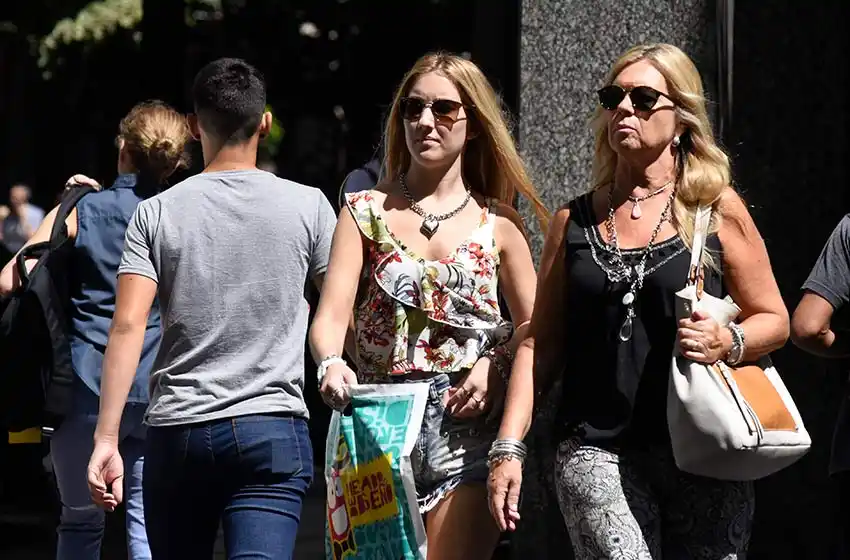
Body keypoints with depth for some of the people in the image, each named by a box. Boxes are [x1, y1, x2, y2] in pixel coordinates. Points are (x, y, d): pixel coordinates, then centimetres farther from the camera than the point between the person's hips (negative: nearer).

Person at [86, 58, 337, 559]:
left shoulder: (157, 213, 2)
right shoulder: (308, 206, 1)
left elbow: (128, 325, -6)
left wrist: (106, 438, -7)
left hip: (176, 429, 2)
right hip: (273, 429, -1)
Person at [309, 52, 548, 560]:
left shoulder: (497, 223, 9)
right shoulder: (367, 211, 8)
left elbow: (532, 324, 12)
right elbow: (331, 313, -3)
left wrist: (496, 364, -9)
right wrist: (331, 365, -24)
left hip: (466, 427, 0)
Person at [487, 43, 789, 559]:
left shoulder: (718, 210, 6)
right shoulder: (574, 222, 13)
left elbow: (774, 321, 10)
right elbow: (541, 343, 14)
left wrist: (728, 343, -12)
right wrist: (508, 447, 6)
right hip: (597, 452, 0)